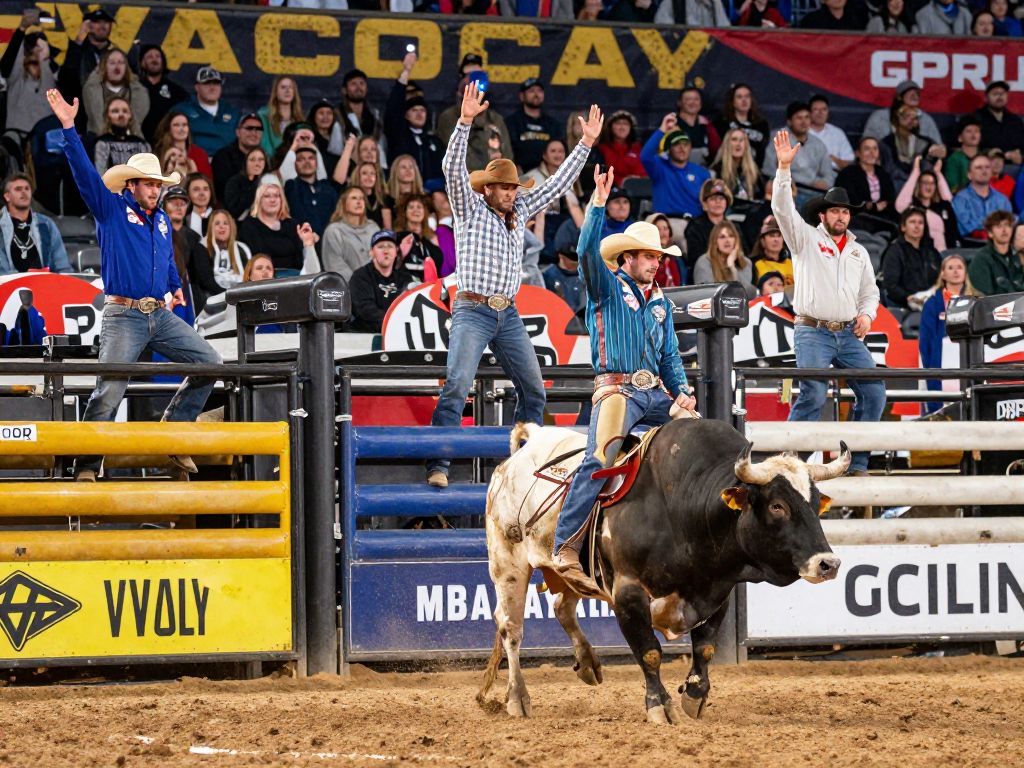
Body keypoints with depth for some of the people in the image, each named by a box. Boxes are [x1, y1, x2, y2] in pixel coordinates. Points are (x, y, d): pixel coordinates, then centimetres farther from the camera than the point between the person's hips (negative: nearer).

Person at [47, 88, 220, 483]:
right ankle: (87, 465, -7)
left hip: (161, 315, 6)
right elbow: (85, 172, -11)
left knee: (210, 363, -2)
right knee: (109, 391, -15)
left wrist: (175, 286, 25)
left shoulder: (162, 220, 18)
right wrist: (69, 127, -20)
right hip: (123, 316, -6)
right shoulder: (111, 209, 1)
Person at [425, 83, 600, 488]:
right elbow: (454, 168, -12)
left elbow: (557, 184, 19)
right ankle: (438, 465, -22)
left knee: (533, 390, 5)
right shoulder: (470, 209, 1)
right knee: (456, 386, -18)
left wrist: (586, 143, 14)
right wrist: (465, 120, -24)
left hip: (509, 315, 6)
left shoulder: (519, 211, 16)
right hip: (472, 313, -6)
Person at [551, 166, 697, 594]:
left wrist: (682, 392, 6)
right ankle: (566, 549, -31)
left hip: (655, 393, 7)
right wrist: (598, 203, -23)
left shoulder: (659, 301, 21)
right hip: (616, 389, -7)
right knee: (599, 459, -25)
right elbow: (587, 251, -14)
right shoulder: (608, 286, 5)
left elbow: (670, 354, 24)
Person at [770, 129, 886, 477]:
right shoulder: (806, 239, 4)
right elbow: (782, 208, -10)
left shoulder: (858, 252, 19)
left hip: (849, 334, 5)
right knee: (813, 395, -18)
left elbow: (870, 291, 26)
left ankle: (856, 463, 4)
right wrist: (784, 168, -22)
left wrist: (866, 314, 4)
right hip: (813, 332, -5)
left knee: (874, 391, -4)